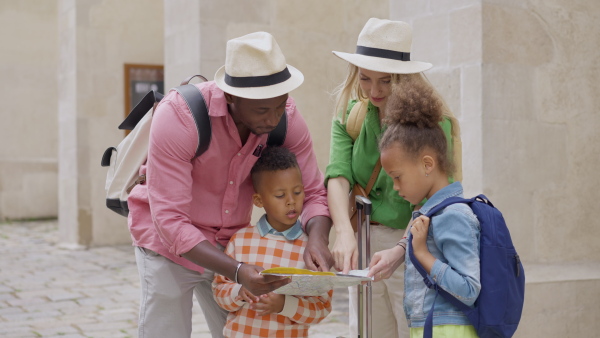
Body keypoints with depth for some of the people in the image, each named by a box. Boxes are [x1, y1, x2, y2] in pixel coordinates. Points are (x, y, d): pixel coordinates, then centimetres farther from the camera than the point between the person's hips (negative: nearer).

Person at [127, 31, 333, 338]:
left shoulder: (287, 116, -15)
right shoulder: (178, 115, -28)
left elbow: (313, 192, -7)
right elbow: (170, 220, -29)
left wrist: (318, 239, -30)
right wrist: (238, 272, -41)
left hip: (230, 245, 4)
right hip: (170, 243, -3)